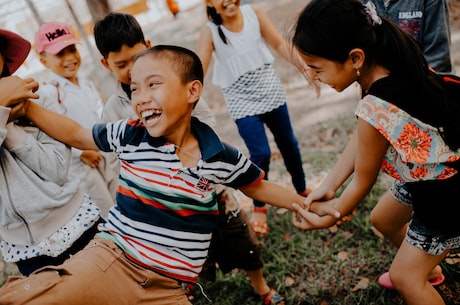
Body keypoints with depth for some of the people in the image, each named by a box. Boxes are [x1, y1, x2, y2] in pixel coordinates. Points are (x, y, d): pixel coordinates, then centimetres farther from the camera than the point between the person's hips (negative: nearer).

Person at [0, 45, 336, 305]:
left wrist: (304, 203, 8)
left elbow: (258, 187, 12)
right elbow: (76, 134, 11)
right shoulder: (129, 135, -4)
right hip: (109, 260, -1)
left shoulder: (221, 157, -5)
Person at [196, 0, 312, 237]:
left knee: (288, 143, 15)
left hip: (271, 90, 4)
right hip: (241, 101, -3)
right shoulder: (210, 32, -14)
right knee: (260, 154, -9)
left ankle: (302, 190, 40)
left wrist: (304, 67, -2)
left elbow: (279, 44, 2)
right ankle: (259, 207, 17)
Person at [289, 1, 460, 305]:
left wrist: (325, 219, -3)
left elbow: (363, 182, -19)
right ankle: (426, 269, 51)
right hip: (433, 173, 8)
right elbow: (360, 139, -4)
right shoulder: (393, 59, -13)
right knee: (384, 219, 29)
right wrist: (328, 185, -2)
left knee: (404, 276, 7)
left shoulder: (376, 110, -36)